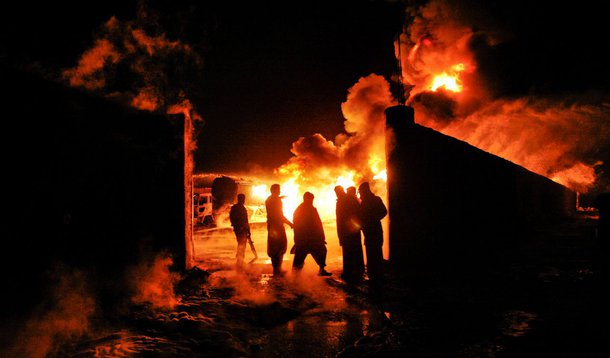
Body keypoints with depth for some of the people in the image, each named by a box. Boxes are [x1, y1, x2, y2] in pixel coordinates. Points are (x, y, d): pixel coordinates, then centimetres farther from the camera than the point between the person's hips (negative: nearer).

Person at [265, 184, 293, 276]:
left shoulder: (268, 200, 10)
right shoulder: (277, 200, -14)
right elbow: (280, 215, -18)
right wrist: (290, 223, -13)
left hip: (271, 225, 8)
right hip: (277, 226, -8)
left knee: (273, 247, 13)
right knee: (281, 246, -2)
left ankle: (275, 268, 20)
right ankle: (277, 269, -6)